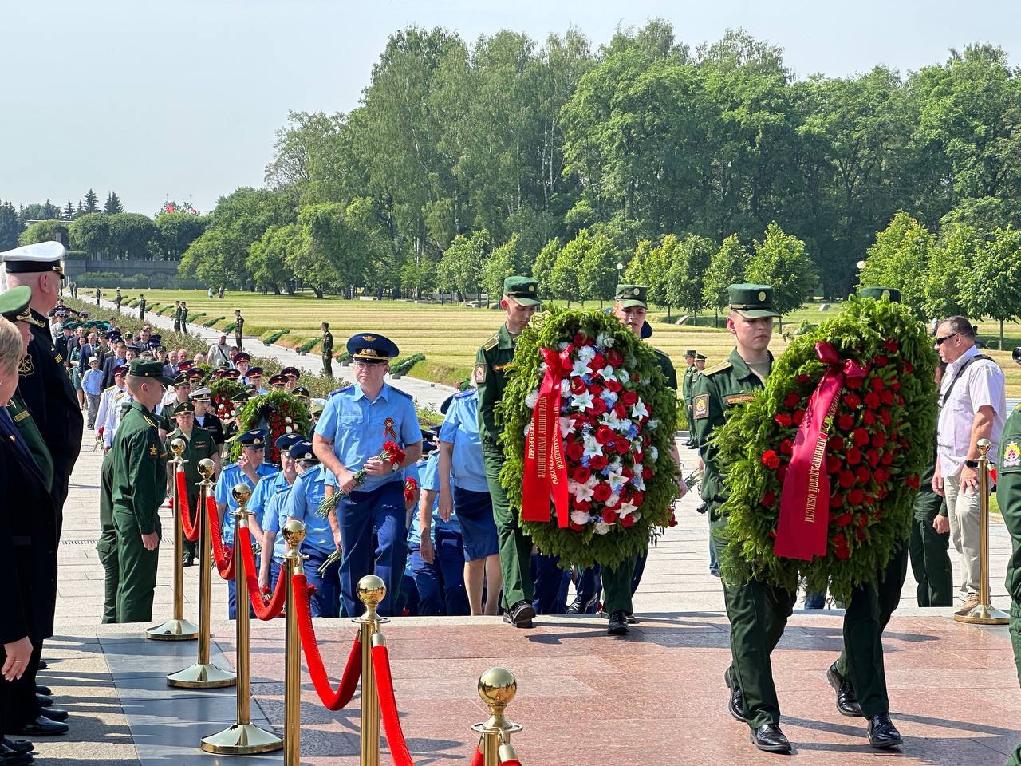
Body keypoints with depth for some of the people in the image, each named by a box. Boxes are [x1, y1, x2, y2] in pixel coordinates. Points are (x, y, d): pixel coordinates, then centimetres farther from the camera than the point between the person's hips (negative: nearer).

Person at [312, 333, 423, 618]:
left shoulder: (402, 403, 2)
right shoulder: (339, 400, 3)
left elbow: (415, 447, 6)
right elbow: (319, 443, 6)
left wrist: (392, 466, -13)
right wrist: (341, 473, -9)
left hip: (388, 487, -1)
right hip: (350, 489, 1)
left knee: (392, 545, -21)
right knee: (353, 559, 6)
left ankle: (384, 613, -11)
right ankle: (354, 618, 20)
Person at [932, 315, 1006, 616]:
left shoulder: (982, 368, -8)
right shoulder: (952, 372, 21)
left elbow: (984, 419, -19)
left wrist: (971, 463, -24)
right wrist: (939, 467, 22)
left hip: (976, 466, -10)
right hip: (952, 465, 10)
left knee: (967, 512, -28)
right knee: (959, 537, 8)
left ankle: (976, 592, -27)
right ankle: (972, 593, 13)